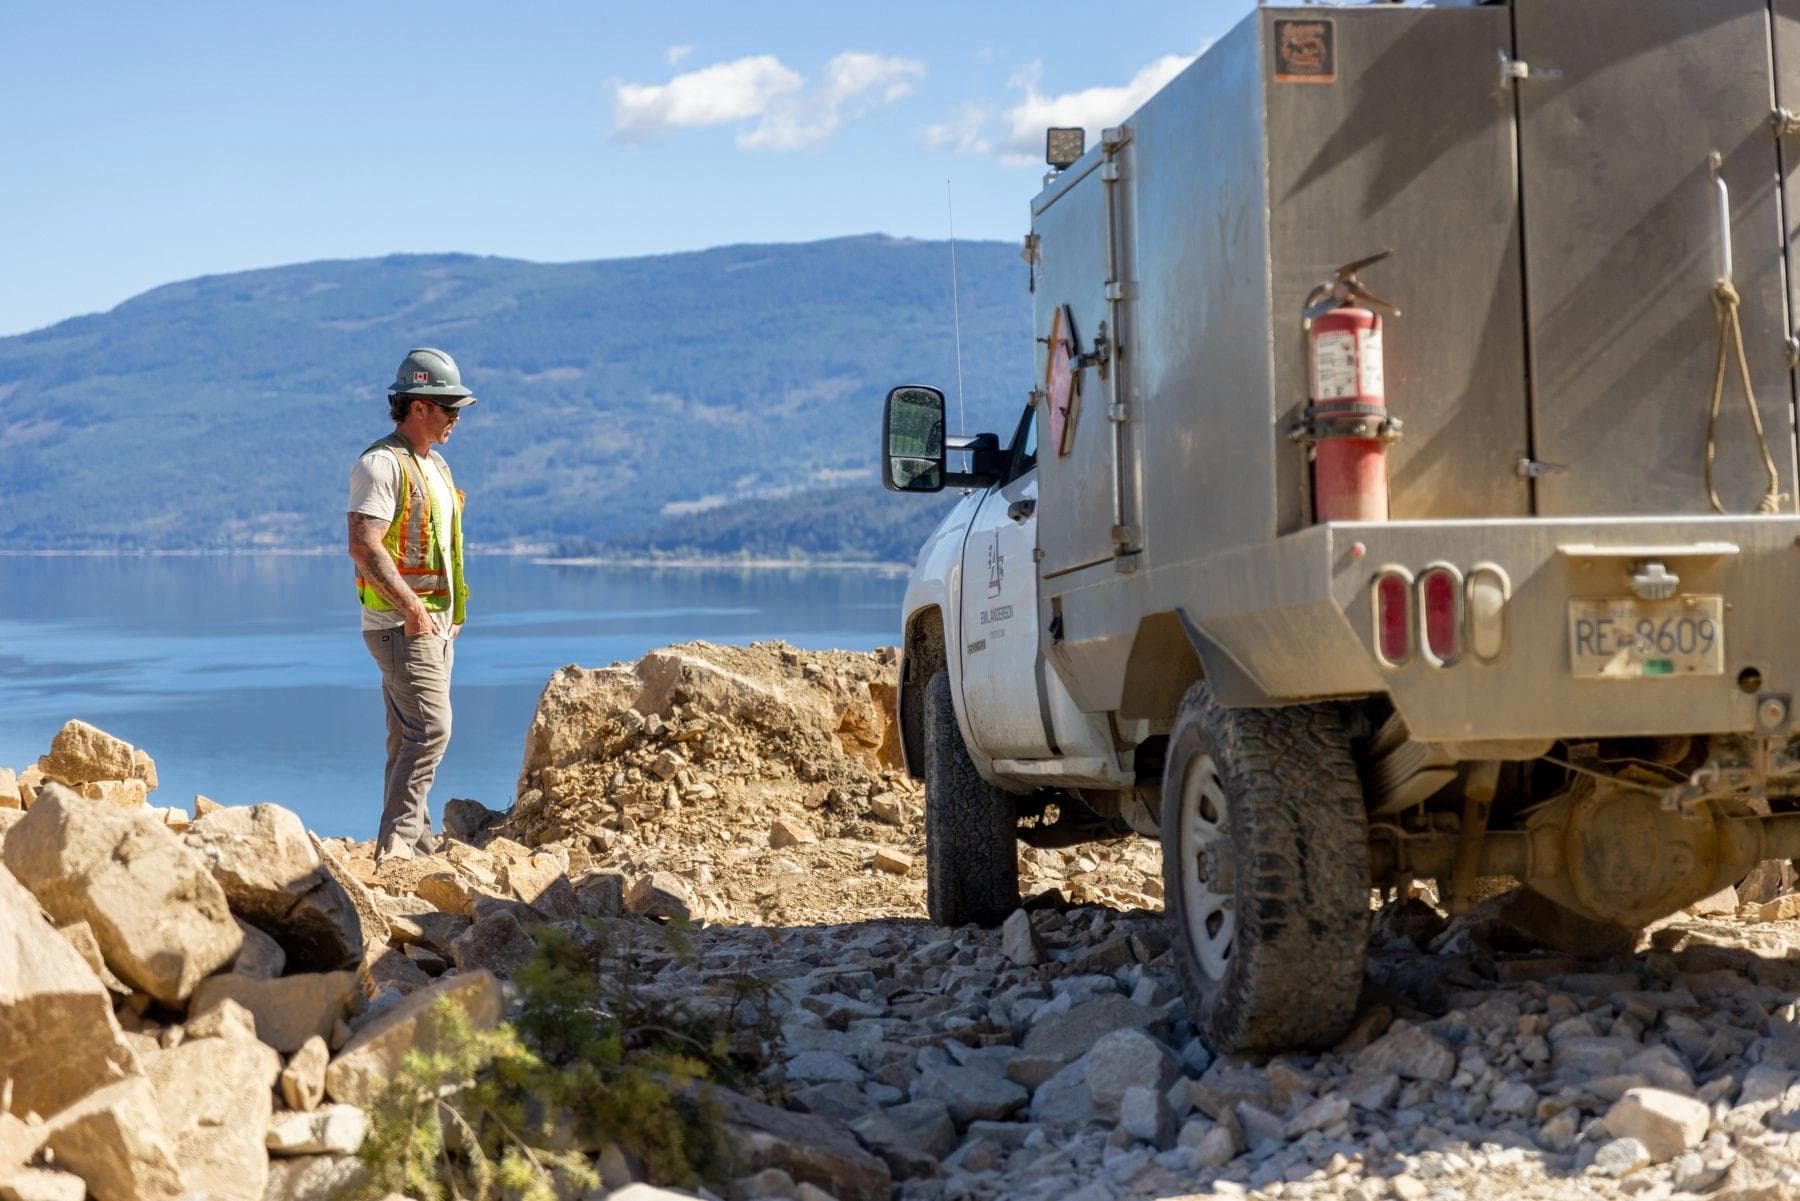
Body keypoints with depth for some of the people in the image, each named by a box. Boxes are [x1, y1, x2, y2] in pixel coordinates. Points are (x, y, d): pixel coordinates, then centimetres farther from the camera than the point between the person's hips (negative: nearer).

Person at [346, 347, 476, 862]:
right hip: (399, 622, -9)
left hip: (435, 621, 9)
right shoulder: (381, 464, -13)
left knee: (411, 737, 10)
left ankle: (417, 847, 13)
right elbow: (364, 546, -22)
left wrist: (452, 615, 18)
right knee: (431, 727, -17)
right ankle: (395, 844, -16)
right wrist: (411, 607, -24)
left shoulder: (436, 465, 17)